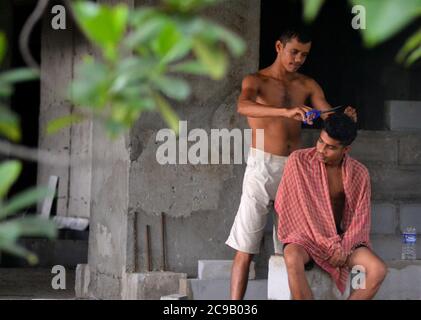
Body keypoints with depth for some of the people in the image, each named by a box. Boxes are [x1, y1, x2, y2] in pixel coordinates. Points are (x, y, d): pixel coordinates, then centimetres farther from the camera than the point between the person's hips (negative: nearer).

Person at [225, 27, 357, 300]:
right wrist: (285, 112, -41)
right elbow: (243, 107, -26)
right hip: (263, 167, -4)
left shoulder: (307, 85, 10)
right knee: (246, 246, -5)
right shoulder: (256, 81, -3)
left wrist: (344, 119, -23)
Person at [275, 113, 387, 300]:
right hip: (305, 236, -3)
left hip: (341, 238, 3)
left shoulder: (359, 173, -2)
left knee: (378, 270, -23)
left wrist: (344, 247, -18)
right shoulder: (298, 160, -9)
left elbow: (360, 218, 2)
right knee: (293, 259, -39)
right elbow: (285, 204, -8)